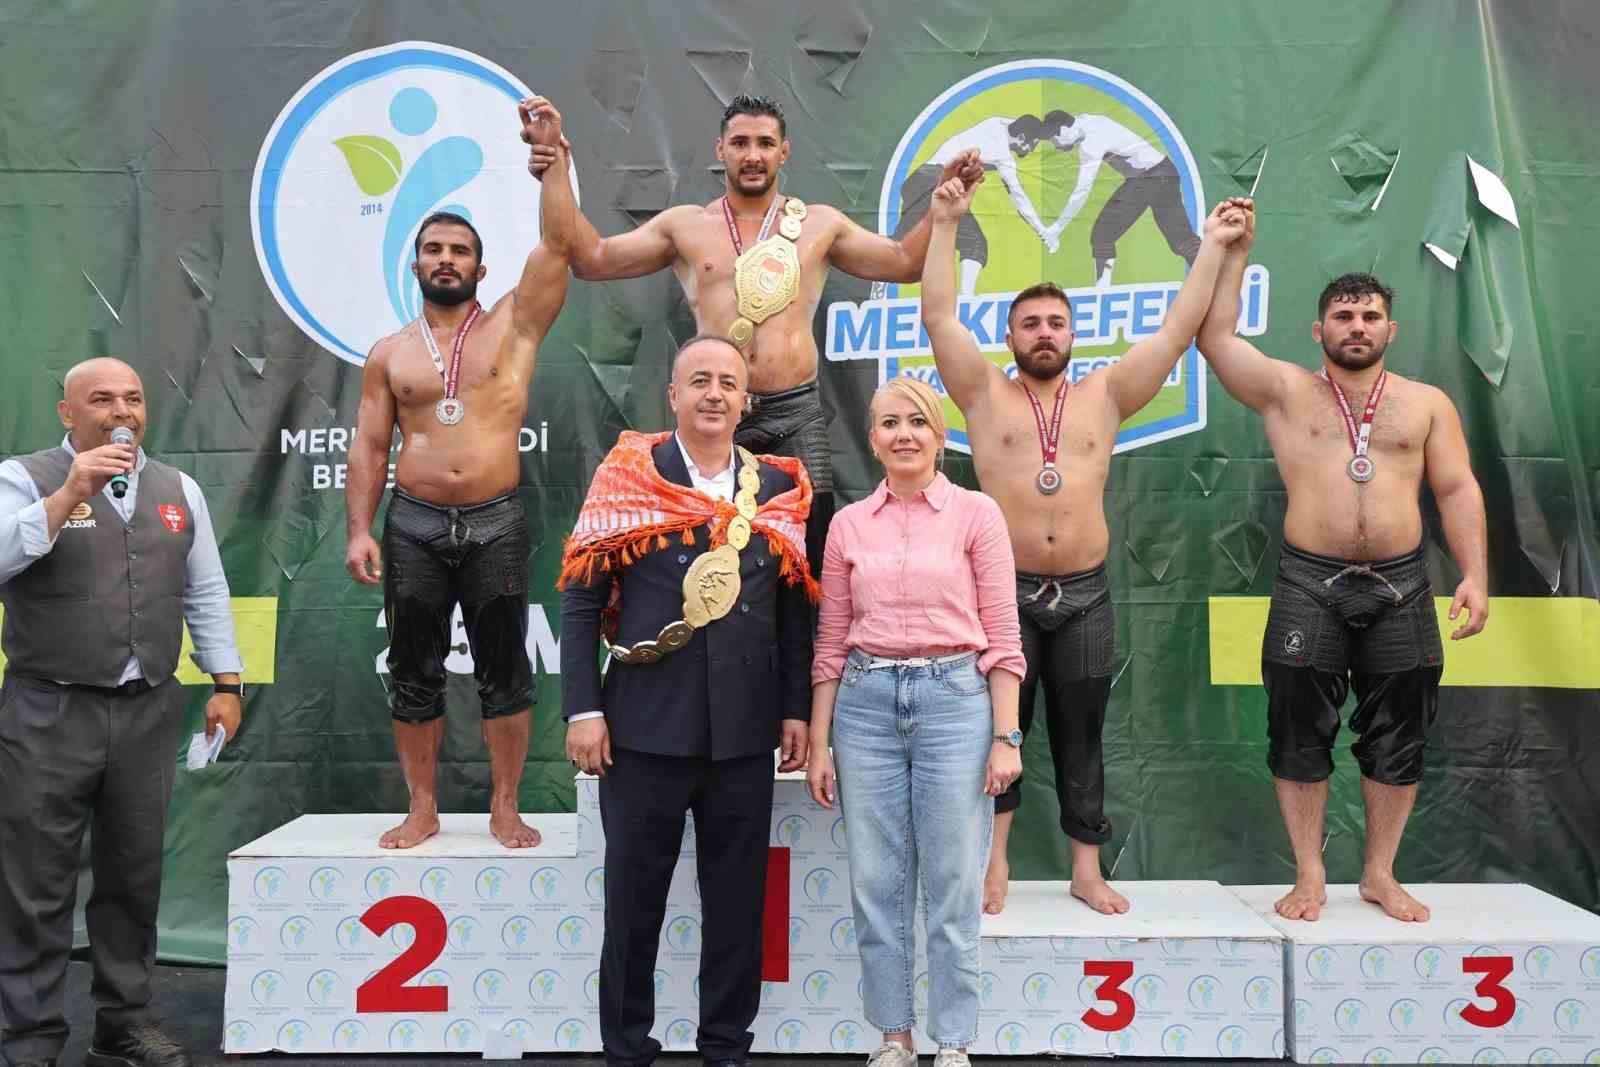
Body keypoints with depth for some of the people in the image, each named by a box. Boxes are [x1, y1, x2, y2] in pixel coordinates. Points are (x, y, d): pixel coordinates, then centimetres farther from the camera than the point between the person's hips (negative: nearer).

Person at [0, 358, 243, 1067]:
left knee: (134, 877, 11)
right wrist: (70, 495, -23)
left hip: (149, 713, 4)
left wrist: (227, 683, 9)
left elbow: (206, 592, 14)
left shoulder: (179, 490, 12)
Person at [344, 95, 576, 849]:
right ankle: (422, 810, 19)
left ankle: (505, 808, 14)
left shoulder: (514, 325, 4)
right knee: (414, 674, 7)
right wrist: (359, 530, -1)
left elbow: (558, 242, -7)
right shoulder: (390, 354, 10)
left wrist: (552, 155, -12)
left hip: (495, 524, -2)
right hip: (413, 526, 2)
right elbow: (369, 447, 8)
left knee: (504, 670, 3)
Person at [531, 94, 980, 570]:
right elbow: (593, 260, 9)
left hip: (795, 414, 0)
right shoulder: (685, 225, 11)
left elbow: (906, 262, 16)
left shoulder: (820, 224, 13)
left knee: (807, 557, -1)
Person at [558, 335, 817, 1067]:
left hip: (745, 731, 2)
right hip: (644, 727, -2)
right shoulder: (625, 477, 0)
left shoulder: (777, 489, 7)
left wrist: (795, 711, 4)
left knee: (737, 899, 10)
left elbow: (794, 612, 9)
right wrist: (583, 711, -8)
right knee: (633, 897, 9)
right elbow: (581, 603, -2)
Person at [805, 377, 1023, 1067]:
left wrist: (1005, 736, -6)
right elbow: (831, 642, 10)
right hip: (867, 704, 3)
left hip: (955, 699, -2)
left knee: (953, 886, 3)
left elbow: (1002, 634, 0)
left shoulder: (976, 513, 2)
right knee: (876, 882, 8)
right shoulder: (849, 524, 9)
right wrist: (818, 744, 6)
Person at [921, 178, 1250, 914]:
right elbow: (939, 317, -5)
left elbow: (1177, 330, 7)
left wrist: (1212, 248, 4)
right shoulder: (986, 394, 4)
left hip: (1085, 595, 2)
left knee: (1080, 737, 8)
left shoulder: (1104, 395, 9)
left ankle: (1086, 871, 17)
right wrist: (944, 227, -8)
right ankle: (994, 862, 14)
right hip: (1006, 592, -2)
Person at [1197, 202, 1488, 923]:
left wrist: (1475, 575, -4)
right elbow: (1215, 335, -3)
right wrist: (1235, 251, -3)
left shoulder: (1427, 403, 11)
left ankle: (1381, 874, 22)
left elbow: (1458, 491, 7)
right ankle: (1310, 876, 14)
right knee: (1301, 735, 1)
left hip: (1401, 585, 2)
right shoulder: (1287, 391, 6)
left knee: (1395, 737, 7)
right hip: (1310, 585, -2)